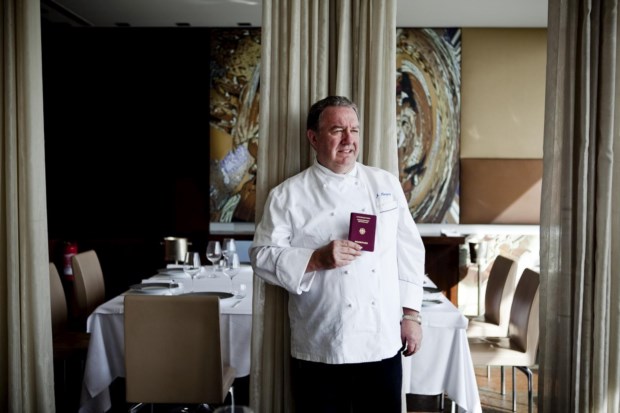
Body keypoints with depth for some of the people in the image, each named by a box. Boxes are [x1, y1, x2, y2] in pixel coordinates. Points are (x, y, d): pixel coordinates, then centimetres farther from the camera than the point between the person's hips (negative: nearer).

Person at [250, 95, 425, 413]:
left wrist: (411, 314, 4)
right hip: (320, 348, -2)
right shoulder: (288, 195, -3)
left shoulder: (386, 184, 6)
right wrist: (318, 259, -20)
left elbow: (408, 251, 7)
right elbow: (264, 256, -7)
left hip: (383, 344, 3)